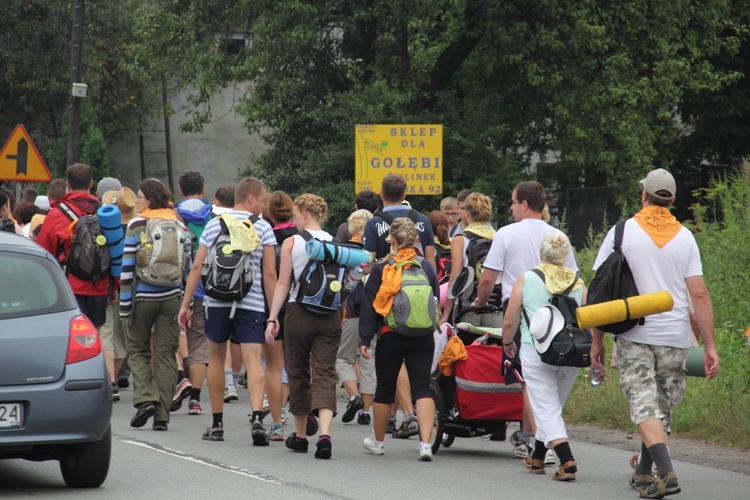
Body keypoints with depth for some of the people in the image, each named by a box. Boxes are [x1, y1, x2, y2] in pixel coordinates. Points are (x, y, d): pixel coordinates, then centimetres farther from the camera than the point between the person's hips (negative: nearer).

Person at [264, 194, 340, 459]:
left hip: (299, 314, -2)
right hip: (329, 317, 2)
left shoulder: (291, 243, -4)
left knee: (298, 374, 13)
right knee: (325, 375, -3)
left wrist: (272, 318, -3)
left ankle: (300, 436, 24)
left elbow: (283, 284, -6)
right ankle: (325, 434, -23)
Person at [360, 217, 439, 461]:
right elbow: (436, 301, 13)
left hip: (391, 337, -2)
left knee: (384, 390, 12)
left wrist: (365, 339, -1)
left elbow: (369, 305, -4)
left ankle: (377, 441, 27)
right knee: (422, 390, -1)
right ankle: (425, 442, -16)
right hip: (423, 338, 2)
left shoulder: (381, 268, -4)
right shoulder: (427, 267, 4)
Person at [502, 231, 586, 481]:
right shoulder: (578, 283, 5)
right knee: (553, 406, 20)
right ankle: (538, 457, 33)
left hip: (536, 352, -4)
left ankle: (567, 460, -19)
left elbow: (509, 322, 1)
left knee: (547, 409, -2)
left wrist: (507, 342, 20)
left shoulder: (526, 279, -1)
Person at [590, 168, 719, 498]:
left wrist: (597, 340, 5)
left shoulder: (622, 232, -1)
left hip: (634, 335, -3)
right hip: (674, 338, 3)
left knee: (645, 406, -7)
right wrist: (709, 346, 1)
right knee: (662, 406, 17)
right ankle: (643, 473, 28)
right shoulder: (684, 237, 4)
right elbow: (699, 294, -2)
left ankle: (666, 472, -25)